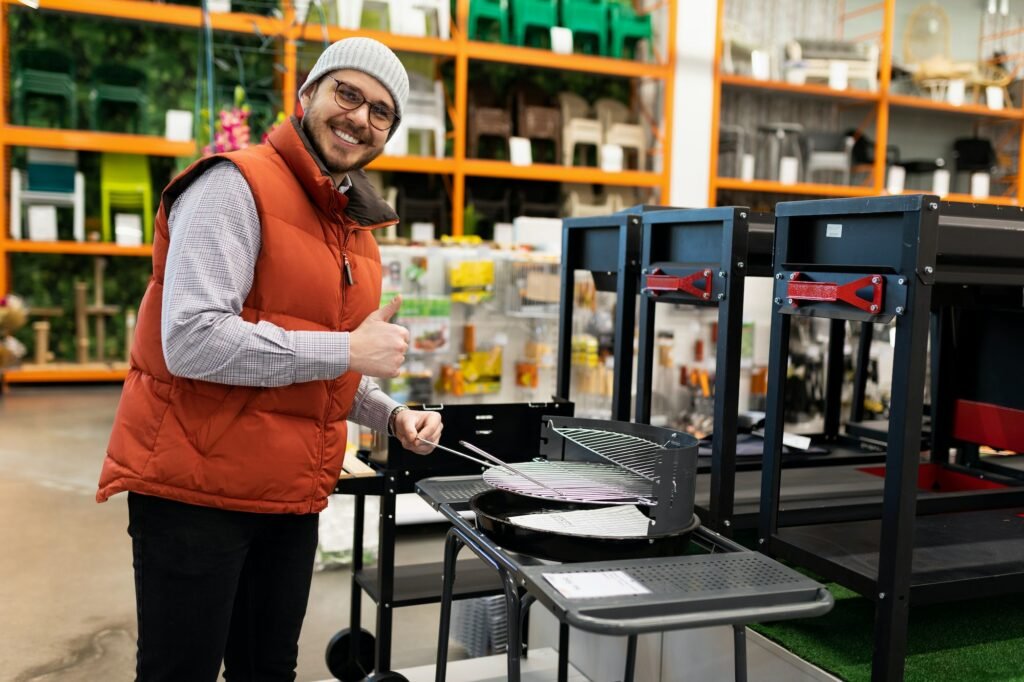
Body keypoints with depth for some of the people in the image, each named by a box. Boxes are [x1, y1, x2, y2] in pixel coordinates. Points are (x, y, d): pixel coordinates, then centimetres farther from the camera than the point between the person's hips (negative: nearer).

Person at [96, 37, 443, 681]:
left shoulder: (357, 227, 13)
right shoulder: (237, 186, -13)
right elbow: (193, 340, -25)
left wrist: (391, 416, 4)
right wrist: (349, 350, -21)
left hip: (292, 496, 8)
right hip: (196, 489, -8)